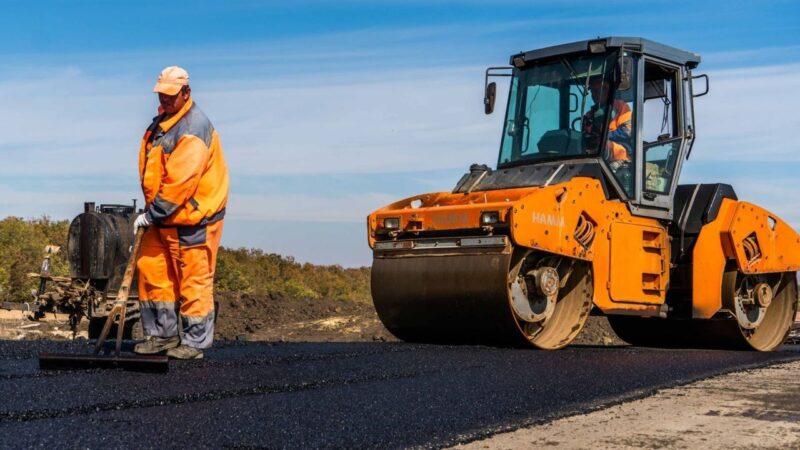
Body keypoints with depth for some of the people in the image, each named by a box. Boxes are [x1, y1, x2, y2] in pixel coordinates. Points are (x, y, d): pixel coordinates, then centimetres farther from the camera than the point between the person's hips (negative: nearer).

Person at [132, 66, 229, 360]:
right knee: (151, 269, 10)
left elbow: (180, 182, -24)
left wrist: (152, 214, -18)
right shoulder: (162, 121, 12)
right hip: (164, 217, 9)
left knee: (193, 280, -1)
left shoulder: (194, 129, -19)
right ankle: (162, 334, 21)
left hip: (193, 218, -9)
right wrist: (151, 210, 18)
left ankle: (194, 342, 10)